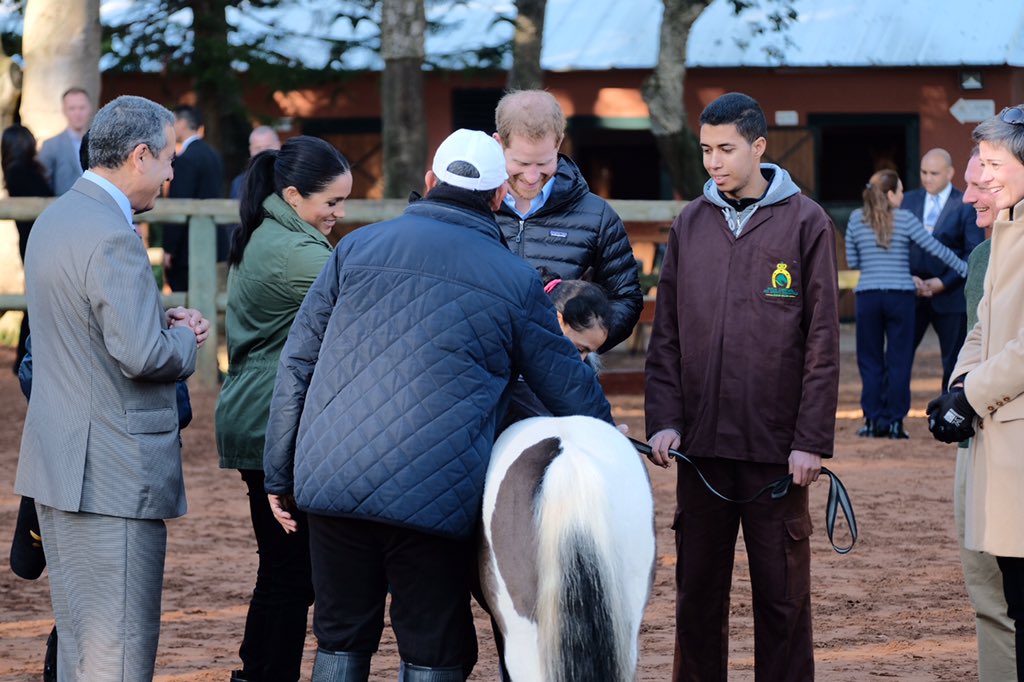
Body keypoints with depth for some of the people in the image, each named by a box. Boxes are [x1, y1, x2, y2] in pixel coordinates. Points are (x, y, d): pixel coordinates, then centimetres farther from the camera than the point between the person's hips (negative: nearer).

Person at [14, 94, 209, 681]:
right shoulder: (112, 237, -19)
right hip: (112, 477, -10)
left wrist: (162, 321, 10)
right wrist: (185, 338, -4)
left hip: (58, 463, 10)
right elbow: (143, 356, -25)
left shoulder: (54, 219, 12)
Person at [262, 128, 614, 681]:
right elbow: (570, 389, 14)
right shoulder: (517, 282, 5)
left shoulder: (358, 247, 9)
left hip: (330, 481, 3)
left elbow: (296, 365, 9)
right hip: (436, 492, -2)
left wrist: (279, 474, 15)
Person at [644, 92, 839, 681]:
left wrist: (812, 440, -10)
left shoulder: (805, 223, -2)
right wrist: (664, 419, -2)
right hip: (701, 445, 3)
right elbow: (667, 335, 10)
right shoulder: (691, 224, 9)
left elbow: (822, 341, -4)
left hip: (777, 448, -3)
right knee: (698, 589, 9)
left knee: (782, 594, 3)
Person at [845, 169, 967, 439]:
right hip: (900, 295, -2)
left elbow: (852, 261, 9)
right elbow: (935, 248, -1)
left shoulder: (856, 219, 4)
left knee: (870, 360, 9)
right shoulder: (905, 219, -4)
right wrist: (965, 269, 9)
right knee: (898, 361, 4)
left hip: (868, 295, 2)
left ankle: (873, 421, 8)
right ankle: (894, 422, 3)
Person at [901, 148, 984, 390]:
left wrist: (943, 282, -14)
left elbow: (973, 253, -6)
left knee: (954, 360, 4)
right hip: (912, 294, 2)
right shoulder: (908, 200, 9)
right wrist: (909, 278, -8)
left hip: (950, 295, -2)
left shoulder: (966, 206, -2)